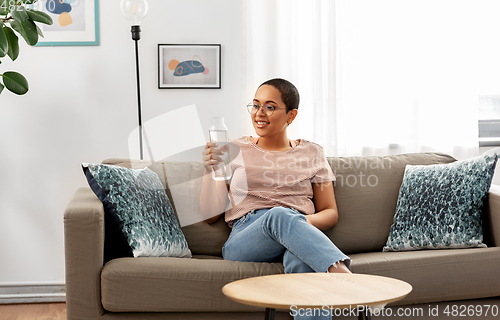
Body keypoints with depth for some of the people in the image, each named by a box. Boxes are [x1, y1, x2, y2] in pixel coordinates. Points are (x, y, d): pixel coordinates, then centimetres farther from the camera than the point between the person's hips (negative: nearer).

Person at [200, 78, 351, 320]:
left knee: (301, 259, -40)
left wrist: (305, 222, -6)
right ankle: (343, 275, -56)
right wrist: (210, 172, -3)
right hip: (244, 243, -1)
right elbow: (211, 214, 15)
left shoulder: (311, 153, 20)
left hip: (301, 232, 1)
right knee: (279, 215, -39)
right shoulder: (235, 151, 18)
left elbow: (330, 213, 17)